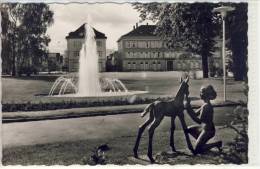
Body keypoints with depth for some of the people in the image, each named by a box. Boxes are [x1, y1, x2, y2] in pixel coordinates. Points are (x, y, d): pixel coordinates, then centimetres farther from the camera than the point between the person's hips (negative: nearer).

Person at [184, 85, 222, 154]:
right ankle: (201, 142, 20)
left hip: (208, 130, -9)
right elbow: (195, 113, 11)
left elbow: (199, 121, -26)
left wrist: (189, 109, -27)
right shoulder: (205, 104, 5)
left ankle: (217, 144, 4)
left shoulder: (206, 106, -25)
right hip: (204, 127, 9)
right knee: (189, 129, 18)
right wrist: (189, 106, -2)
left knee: (197, 151, -3)